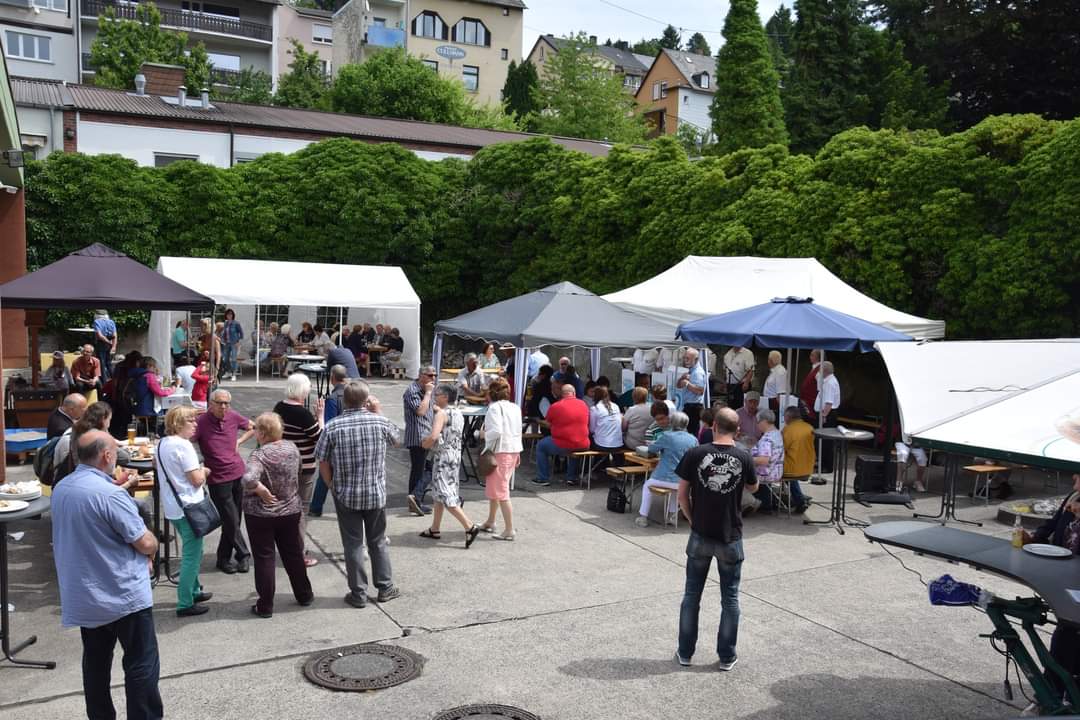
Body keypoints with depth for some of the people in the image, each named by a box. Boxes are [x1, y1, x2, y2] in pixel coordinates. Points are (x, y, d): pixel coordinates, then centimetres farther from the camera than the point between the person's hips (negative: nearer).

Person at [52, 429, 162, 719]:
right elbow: (146, 543, -20)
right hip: (123, 595, -8)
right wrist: (151, 550, 4)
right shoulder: (109, 493, -23)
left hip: (83, 596, 8)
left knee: (95, 662, 18)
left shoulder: (60, 490, 3)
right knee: (141, 663, 3)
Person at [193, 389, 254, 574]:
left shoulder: (233, 417, 0)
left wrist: (239, 442, 5)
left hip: (238, 474, 5)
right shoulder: (202, 422, -15)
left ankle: (224, 559, 26)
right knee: (232, 522, -1)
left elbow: (252, 428, 18)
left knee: (233, 521, 12)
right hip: (218, 479, -5)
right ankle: (244, 555, 18)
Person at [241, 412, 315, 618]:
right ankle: (304, 595, 32)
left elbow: (248, 479, -40)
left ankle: (265, 606, 16)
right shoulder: (292, 448, -4)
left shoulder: (259, 456, -23)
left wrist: (262, 491, -24)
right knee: (293, 554, 19)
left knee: (264, 558, 8)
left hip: (260, 515, -5)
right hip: (291, 511, 5)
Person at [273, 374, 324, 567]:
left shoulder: (279, 408, 1)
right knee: (301, 508, 3)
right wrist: (320, 415, -10)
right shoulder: (303, 414, -23)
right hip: (303, 468, -8)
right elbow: (320, 438, -16)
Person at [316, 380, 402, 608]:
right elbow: (397, 439, 13)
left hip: (346, 495, -1)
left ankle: (358, 593, 16)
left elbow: (323, 462, -6)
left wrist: (332, 486, 8)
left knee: (353, 544, 9)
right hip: (376, 494, 1)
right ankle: (385, 587, 25)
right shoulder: (379, 422, -8)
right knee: (378, 542, 16)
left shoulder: (333, 426, -10)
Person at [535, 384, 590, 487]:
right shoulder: (584, 404, 3)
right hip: (583, 446, 4)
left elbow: (548, 423, 8)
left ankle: (543, 479, 19)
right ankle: (571, 478, 38)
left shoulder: (555, 407, -9)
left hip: (563, 446, -4)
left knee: (541, 445, 20)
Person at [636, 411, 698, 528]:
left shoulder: (667, 436, -11)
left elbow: (651, 450, -1)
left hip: (663, 479, -3)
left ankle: (643, 517, 25)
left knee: (647, 486, 27)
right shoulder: (693, 440, -1)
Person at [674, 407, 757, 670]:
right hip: (730, 538, 0)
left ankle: (685, 652, 21)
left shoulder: (695, 454, -9)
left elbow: (682, 495, -5)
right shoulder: (743, 457, -6)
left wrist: (693, 520, 9)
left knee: (692, 595, 13)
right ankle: (727, 656, 20)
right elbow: (753, 487, 13)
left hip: (700, 536, 0)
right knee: (730, 597, 13)